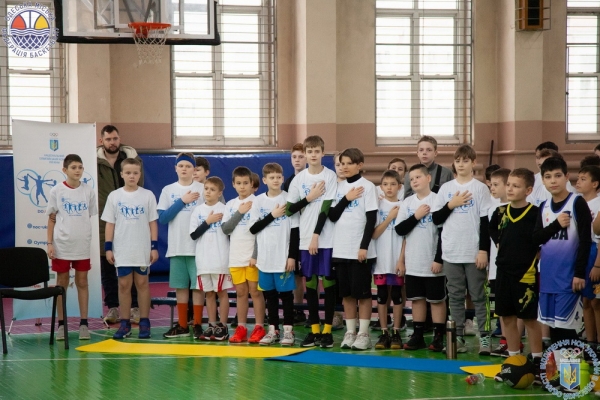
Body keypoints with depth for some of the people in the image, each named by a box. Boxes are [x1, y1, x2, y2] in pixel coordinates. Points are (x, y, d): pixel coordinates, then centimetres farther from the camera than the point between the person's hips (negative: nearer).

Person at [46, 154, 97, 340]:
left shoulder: (88, 191, 3)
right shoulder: (56, 191, -1)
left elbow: (91, 218, 8)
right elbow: (51, 219, 2)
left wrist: (94, 245, 5)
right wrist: (50, 244, -4)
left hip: (83, 245, 1)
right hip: (61, 245, -1)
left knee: (82, 282, 5)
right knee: (62, 283, 5)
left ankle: (83, 323, 10)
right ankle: (61, 324, 11)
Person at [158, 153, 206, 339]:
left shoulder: (202, 189, 0)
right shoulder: (168, 190, 6)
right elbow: (162, 218, -3)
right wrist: (182, 201, -11)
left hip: (198, 246, -2)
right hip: (176, 247, 2)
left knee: (197, 286, -1)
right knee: (180, 287, 8)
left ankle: (197, 325, 6)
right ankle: (182, 325, 16)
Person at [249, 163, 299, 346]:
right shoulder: (258, 201, 5)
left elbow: (295, 231, -4)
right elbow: (253, 228, -1)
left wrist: (292, 256, -8)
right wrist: (272, 215, -10)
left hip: (284, 257, -3)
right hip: (265, 257, 3)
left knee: (286, 293, 1)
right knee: (270, 294, 9)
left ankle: (288, 330, 8)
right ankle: (273, 330, 17)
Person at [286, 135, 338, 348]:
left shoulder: (330, 176, -3)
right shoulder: (299, 179, 7)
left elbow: (327, 208, -9)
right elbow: (289, 209, 4)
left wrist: (316, 235, -13)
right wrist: (309, 197, -8)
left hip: (326, 238, -3)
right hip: (305, 239, 3)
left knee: (328, 281, -2)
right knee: (310, 282, 6)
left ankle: (327, 329, 3)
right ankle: (314, 329, 12)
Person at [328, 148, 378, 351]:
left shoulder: (367, 187, -4)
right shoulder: (339, 187, 10)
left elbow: (371, 219, -8)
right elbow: (332, 216, 4)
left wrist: (364, 246, -15)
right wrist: (346, 199, -8)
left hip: (360, 249, -5)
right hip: (340, 249, 5)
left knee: (362, 292, -1)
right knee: (346, 293, 7)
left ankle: (363, 334, 4)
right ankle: (350, 332, 13)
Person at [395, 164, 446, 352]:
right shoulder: (408, 202, 6)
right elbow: (399, 229, 3)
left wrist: (439, 259, -13)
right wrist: (415, 217, -10)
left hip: (433, 262, -5)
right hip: (413, 262, 5)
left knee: (437, 299, 3)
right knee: (417, 298, 10)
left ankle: (438, 337, 9)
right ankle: (418, 336, 17)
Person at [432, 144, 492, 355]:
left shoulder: (480, 188, -1)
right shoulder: (446, 188, 8)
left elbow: (486, 221, -4)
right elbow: (436, 219, 7)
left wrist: (484, 250, -9)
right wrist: (451, 205, -9)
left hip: (474, 252, -3)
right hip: (451, 252, 3)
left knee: (479, 296, 1)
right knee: (455, 296, 7)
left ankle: (484, 337, 4)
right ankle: (458, 337, 13)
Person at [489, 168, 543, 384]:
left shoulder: (535, 214, -12)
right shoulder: (500, 212, 5)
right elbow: (493, 230, 25)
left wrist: (530, 257, -7)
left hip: (526, 273, -6)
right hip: (503, 271, 6)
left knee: (530, 318, 1)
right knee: (507, 317, 10)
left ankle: (537, 363, 8)